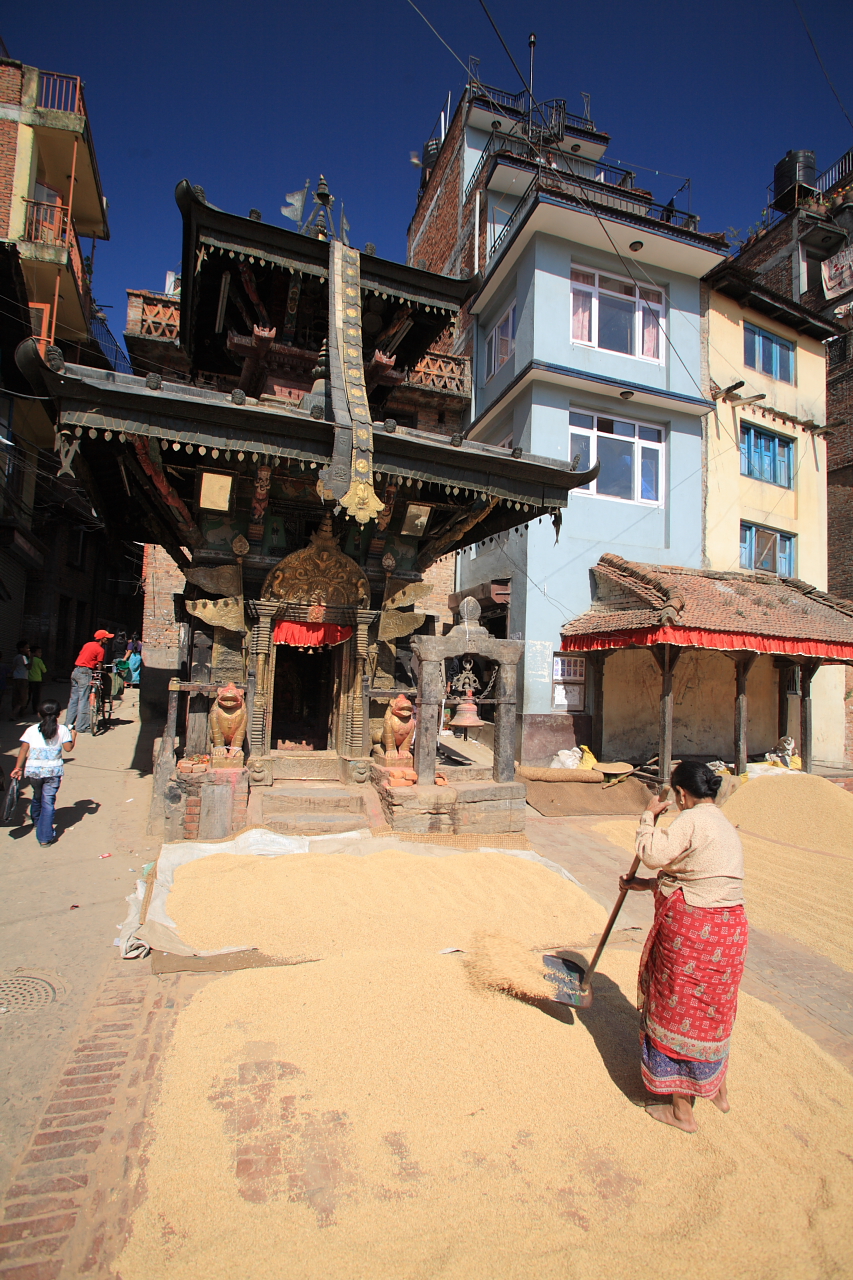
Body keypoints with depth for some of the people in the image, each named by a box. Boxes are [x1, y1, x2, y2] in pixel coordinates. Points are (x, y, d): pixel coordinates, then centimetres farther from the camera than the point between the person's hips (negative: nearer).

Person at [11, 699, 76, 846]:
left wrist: (18, 768, 3)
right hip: (53, 771, -2)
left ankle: (37, 823, 50)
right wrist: (73, 736, 15)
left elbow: (23, 750, -1)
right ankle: (45, 837, -2)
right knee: (48, 802, 0)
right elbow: (68, 748, -2)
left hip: (33, 770, 2)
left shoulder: (31, 730, 3)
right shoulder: (62, 730, -1)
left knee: (37, 796, 25)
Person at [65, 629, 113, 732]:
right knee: (83, 700, -5)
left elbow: (80, 655, 21)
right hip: (85, 673, -8)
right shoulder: (100, 649, -6)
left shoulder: (87, 644, 16)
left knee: (73, 698, 13)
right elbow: (99, 666, -6)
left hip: (75, 671, 8)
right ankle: (81, 726, -3)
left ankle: (69, 723, 17)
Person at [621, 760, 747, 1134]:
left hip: (691, 932, -9)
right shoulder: (724, 824, 12)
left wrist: (649, 816, -11)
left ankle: (681, 1109, 24)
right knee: (713, 1012, 27)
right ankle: (717, 1088, 45)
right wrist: (645, 885, 21)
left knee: (678, 1013, 9)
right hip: (729, 930, 9)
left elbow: (653, 854, -27)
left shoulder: (692, 820, -19)